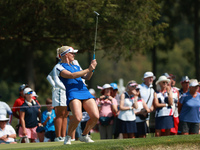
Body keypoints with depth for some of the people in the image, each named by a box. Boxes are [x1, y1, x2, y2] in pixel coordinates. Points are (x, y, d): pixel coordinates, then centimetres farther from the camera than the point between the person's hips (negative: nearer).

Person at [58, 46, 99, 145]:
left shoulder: (76, 67, 28)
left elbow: (87, 77, 25)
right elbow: (72, 75, -12)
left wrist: (92, 68, 6)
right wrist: (88, 69, -10)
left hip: (85, 91, 7)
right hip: (72, 93, -7)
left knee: (95, 116, -10)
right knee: (77, 118, -28)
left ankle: (84, 135, 13)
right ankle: (68, 137, -2)